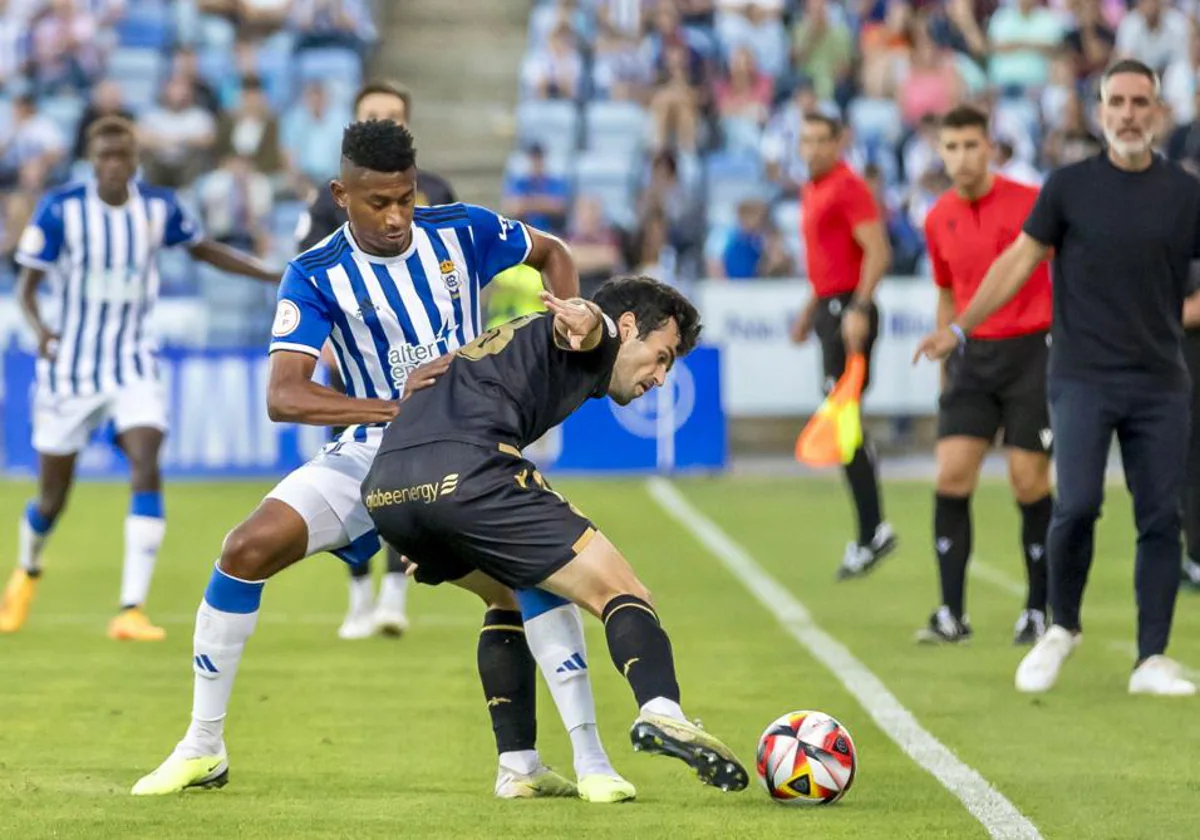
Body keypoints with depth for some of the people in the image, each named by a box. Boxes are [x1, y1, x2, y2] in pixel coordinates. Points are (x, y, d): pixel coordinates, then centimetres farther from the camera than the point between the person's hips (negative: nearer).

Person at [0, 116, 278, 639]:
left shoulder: (158, 207, -3)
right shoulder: (60, 209, -12)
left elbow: (204, 250, 16)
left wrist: (277, 276, 11)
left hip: (134, 365, 1)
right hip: (70, 368, -1)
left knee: (147, 469, -22)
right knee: (52, 497, 7)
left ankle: (132, 610, -22)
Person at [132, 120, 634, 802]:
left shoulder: (463, 231, -6)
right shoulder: (316, 277, -12)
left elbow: (552, 254, 14)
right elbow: (283, 397, -22)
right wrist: (390, 408, -34)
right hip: (375, 451, 0)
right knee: (248, 550, -18)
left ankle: (590, 762, -20)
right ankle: (203, 749, -2)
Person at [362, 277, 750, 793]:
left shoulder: (516, 336, 39)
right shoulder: (593, 337, 14)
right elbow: (586, 322, -11)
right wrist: (583, 319, -37)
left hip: (384, 491, 8)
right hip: (466, 474, -8)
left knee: (510, 593, 31)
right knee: (618, 593, -6)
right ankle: (661, 713, -33)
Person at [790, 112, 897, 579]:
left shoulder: (849, 188, -11)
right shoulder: (813, 191, 18)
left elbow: (878, 252, -19)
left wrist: (858, 309, -27)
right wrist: (810, 312, 26)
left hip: (847, 311, -10)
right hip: (829, 308, 10)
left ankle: (871, 533, -10)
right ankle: (873, 530, 12)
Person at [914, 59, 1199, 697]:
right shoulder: (1070, 185, 3)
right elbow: (1021, 260, 5)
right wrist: (959, 328, 1)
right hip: (1083, 376, -2)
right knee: (1077, 506, -13)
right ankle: (1062, 629, 10)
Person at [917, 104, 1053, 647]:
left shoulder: (1030, 202, -8)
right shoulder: (939, 220, 6)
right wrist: (945, 356, 20)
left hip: (1031, 351, -4)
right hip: (972, 355, 4)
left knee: (1029, 482, -4)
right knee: (952, 476, -7)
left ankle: (1038, 611, 8)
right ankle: (951, 613, -4)